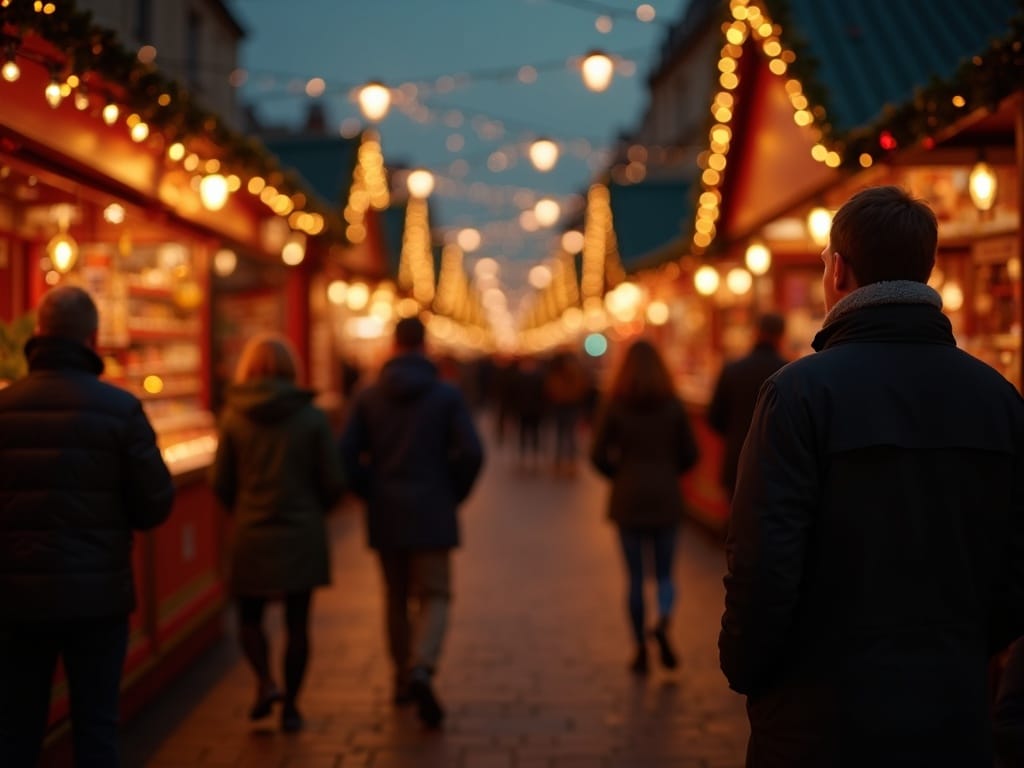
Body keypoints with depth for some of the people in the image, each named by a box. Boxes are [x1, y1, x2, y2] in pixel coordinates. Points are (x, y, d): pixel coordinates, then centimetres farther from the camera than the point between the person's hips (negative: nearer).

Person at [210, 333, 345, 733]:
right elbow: (333, 481, -5)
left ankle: (266, 683, -2)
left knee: (249, 617, 17)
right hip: (302, 534, 0)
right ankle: (290, 707, 13)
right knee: (296, 623, 9)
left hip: (251, 534, 0)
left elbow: (220, 482, -2)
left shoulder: (233, 416, -6)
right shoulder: (312, 417, -7)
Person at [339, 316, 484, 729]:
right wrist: (454, 494, 4)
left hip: (384, 513, 2)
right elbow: (471, 453, -11)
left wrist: (369, 492, 10)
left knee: (396, 597, 16)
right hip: (431, 513, -2)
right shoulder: (448, 394, -4)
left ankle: (402, 679, 23)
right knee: (434, 597, 1)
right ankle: (421, 669, -22)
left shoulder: (369, 396, 2)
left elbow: (347, 454, -3)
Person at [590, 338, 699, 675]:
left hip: (628, 499, -1)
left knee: (635, 577, 8)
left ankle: (641, 650, 10)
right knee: (664, 574, 10)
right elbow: (690, 454, 0)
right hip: (665, 499, 1)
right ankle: (663, 621, -19)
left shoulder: (614, 405, -6)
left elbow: (598, 455, -7)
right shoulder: (673, 405, -2)